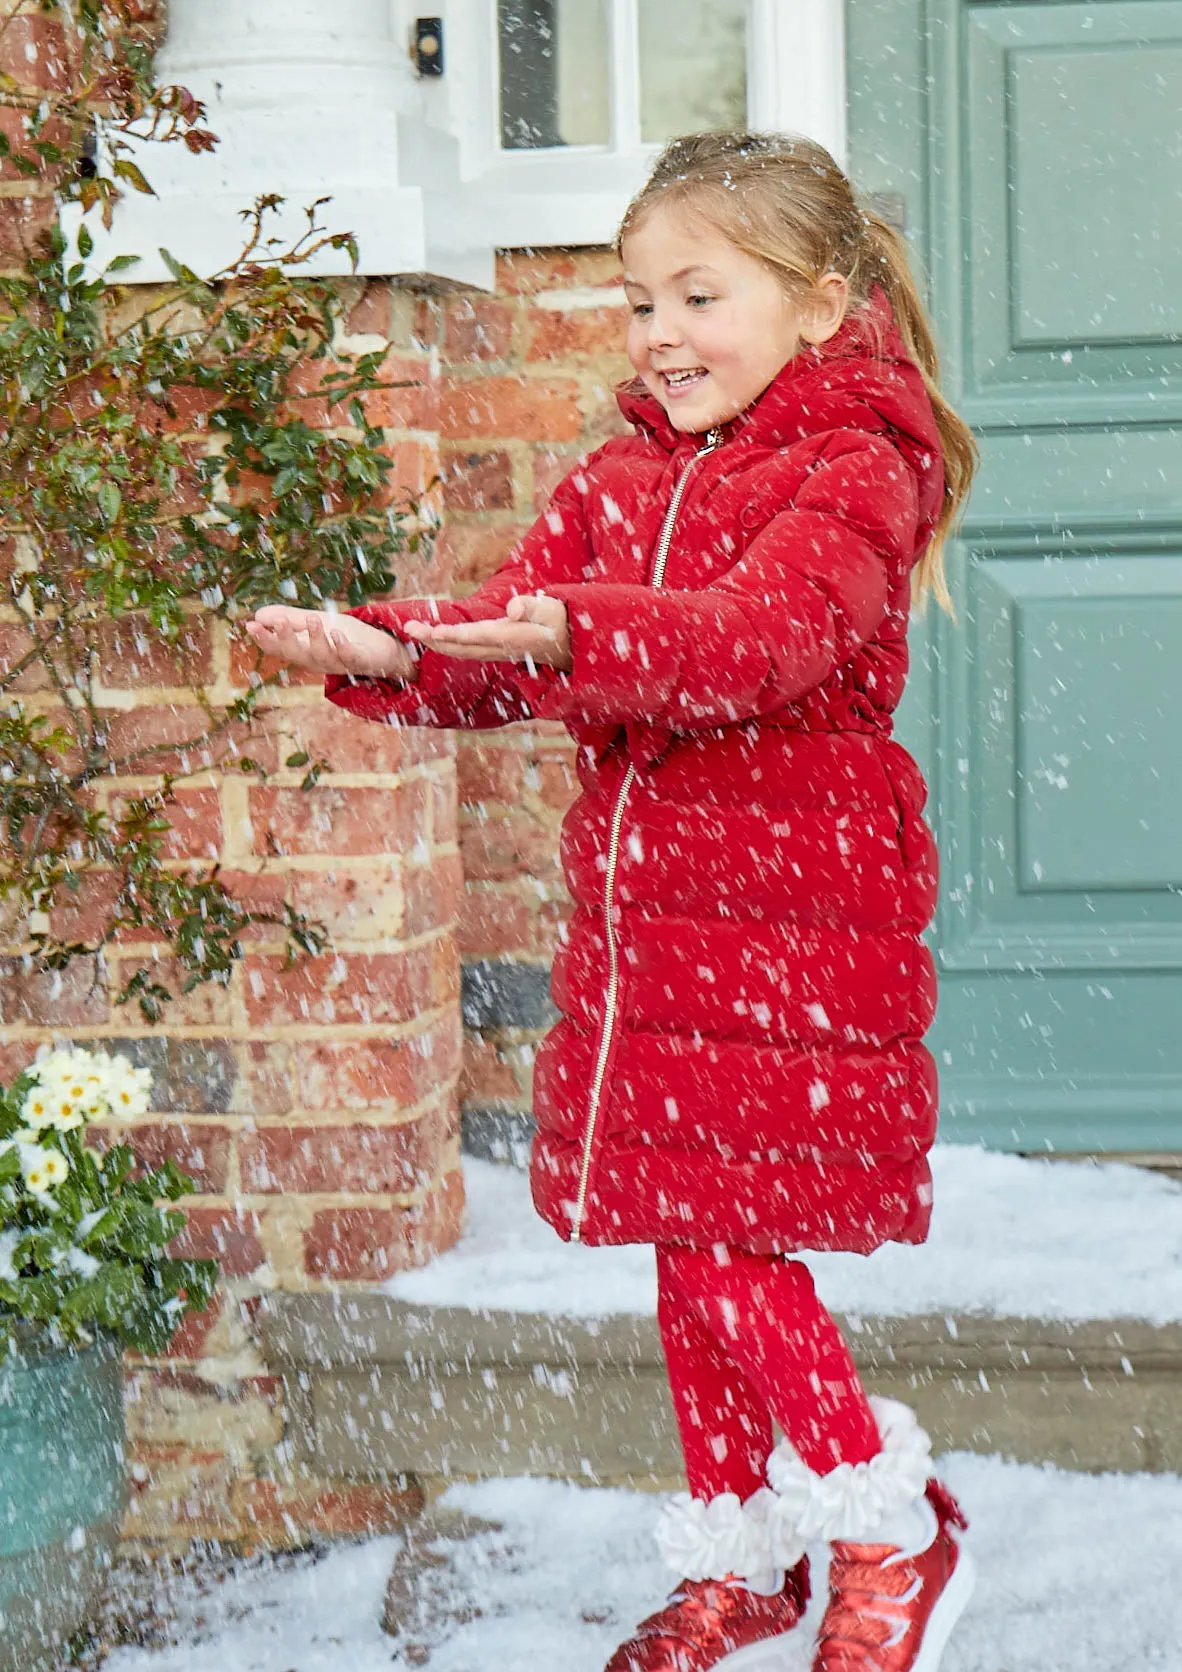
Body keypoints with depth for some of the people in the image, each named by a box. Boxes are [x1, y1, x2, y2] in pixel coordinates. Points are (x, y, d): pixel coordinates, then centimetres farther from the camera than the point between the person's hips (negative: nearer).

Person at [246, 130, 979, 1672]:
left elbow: (769, 630, -27)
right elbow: (519, 629, 9)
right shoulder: (620, 480, 14)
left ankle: (894, 1526, 14)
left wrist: (579, 634, -43)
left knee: (722, 1247, -8)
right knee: (691, 1248, 13)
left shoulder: (853, 473, -9)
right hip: (641, 920, 7)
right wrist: (390, 652, -13)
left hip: (795, 925, -7)